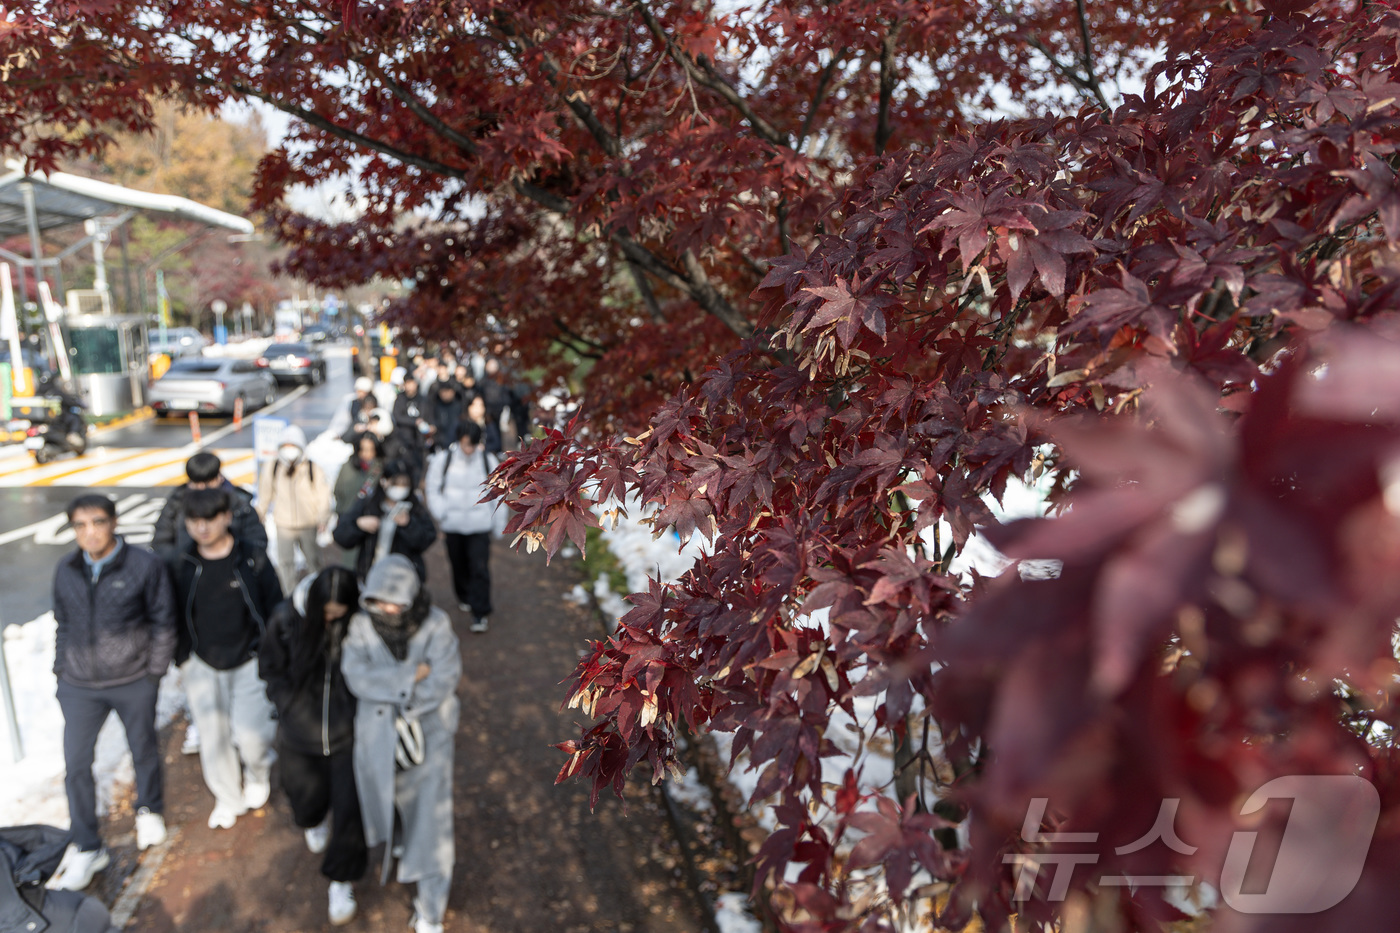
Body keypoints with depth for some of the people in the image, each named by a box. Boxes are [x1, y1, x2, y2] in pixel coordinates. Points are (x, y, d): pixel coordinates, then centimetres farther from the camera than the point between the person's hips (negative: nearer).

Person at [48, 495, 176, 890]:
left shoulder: (145, 565, -12)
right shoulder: (65, 571, 0)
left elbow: (162, 623, -6)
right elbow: (63, 625, 12)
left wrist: (154, 673, -6)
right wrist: (61, 671, 9)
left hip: (133, 683, -3)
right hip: (79, 686, 3)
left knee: (143, 750, 15)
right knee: (76, 764, 6)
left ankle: (149, 809, 42)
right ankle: (87, 849, 21)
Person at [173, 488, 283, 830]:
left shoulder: (253, 560, -10)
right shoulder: (183, 565, -3)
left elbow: (274, 608, -3)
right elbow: (176, 615, 8)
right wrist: (181, 658, 8)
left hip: (249, 661, -2)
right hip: (202, 665, 3)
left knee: (251, 734, -9)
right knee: (213, 737, 10)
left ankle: (258, 772, 26)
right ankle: (227, 799, 33)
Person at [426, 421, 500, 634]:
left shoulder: (488, 461, -1)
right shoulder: (443, 459, -5)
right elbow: (433, 489, 3)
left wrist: (493, 521, 11)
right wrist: (442, 514, -8)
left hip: (480, 525, -1)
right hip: (453, 524, 1)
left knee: (480, 567, -9)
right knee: (458, 564, 17)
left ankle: (480, 613, -2)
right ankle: (464, 597, 44)